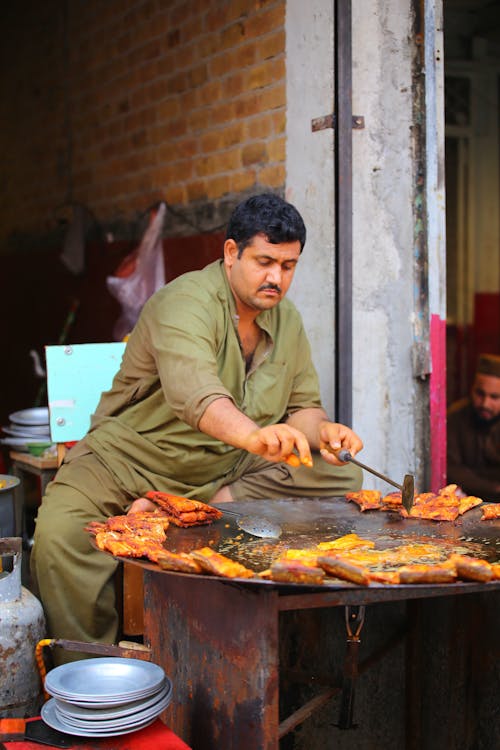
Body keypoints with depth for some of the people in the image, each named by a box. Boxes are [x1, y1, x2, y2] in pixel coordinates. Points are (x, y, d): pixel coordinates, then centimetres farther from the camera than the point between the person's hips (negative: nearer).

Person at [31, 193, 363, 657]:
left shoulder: (286, 319, 6)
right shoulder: (185, 303, -19)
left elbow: (302, 406, 9)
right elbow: (193, 390, -39)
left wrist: (321, 430, -15)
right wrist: (254, 434, -57)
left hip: (227, 469, 6)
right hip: (130, 460, -5)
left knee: (340, 477, -14)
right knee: (58, 534, -31)